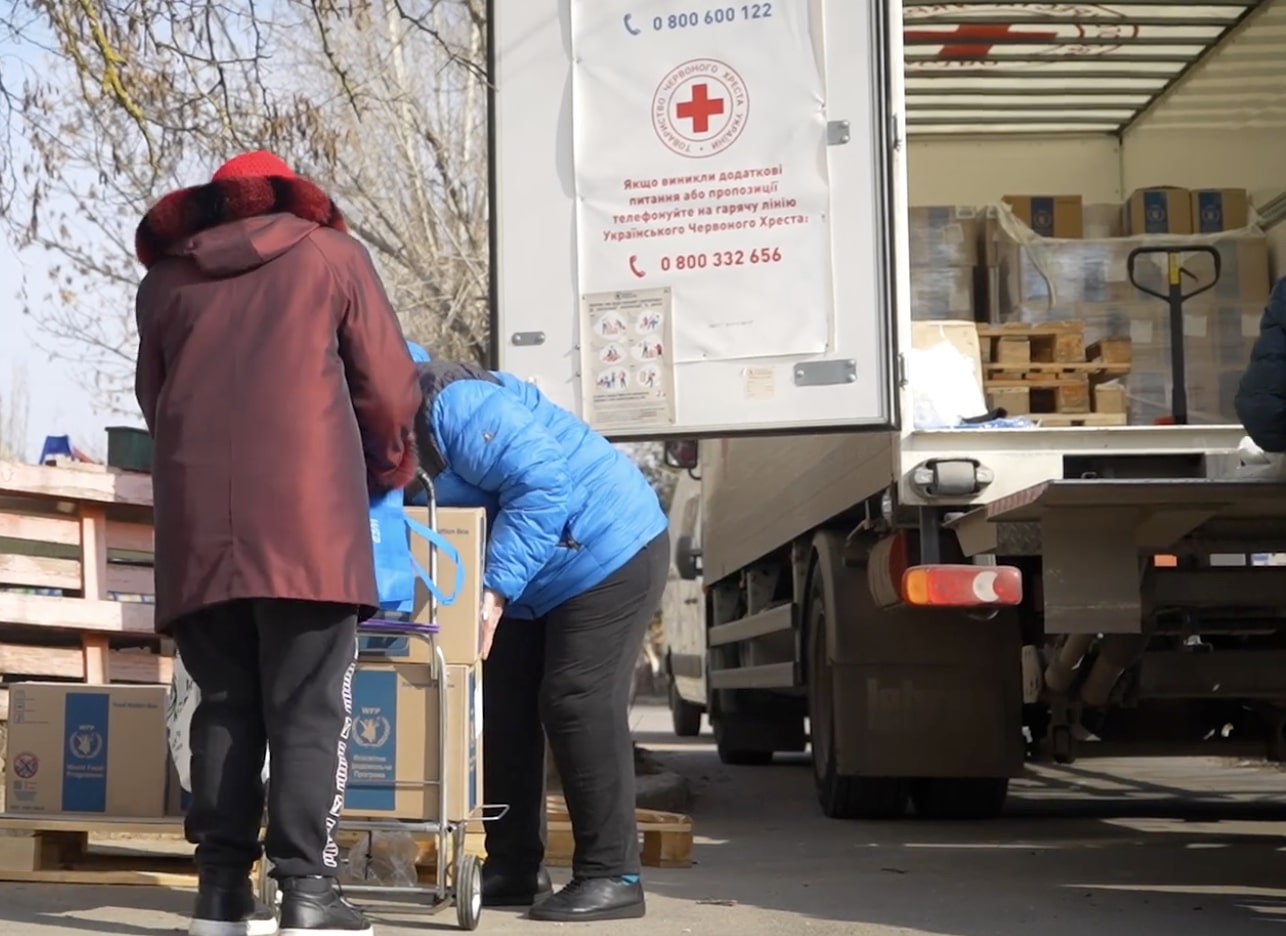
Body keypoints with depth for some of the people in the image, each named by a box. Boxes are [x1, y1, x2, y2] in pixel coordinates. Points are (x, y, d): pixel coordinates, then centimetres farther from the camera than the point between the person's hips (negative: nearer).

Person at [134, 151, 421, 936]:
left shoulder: (166, 277, 23)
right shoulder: (330, 253, 14)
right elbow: (389, 387, 11)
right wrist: (389, 472, 27)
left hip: (196, 515, 3)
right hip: (304, 510, -3)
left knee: (225, 707, 9)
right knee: (310, 709, -3)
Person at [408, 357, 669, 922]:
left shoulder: (453, 406, -25)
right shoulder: (417, 426, 5)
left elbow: (540, 484, -32)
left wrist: (494, 589, -32)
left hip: (611, 555, -11)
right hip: (540, 582, 11)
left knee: (577, 707, -12)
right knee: (504, 704, 8)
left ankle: (612, 877, -5)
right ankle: (514, 867, 15)